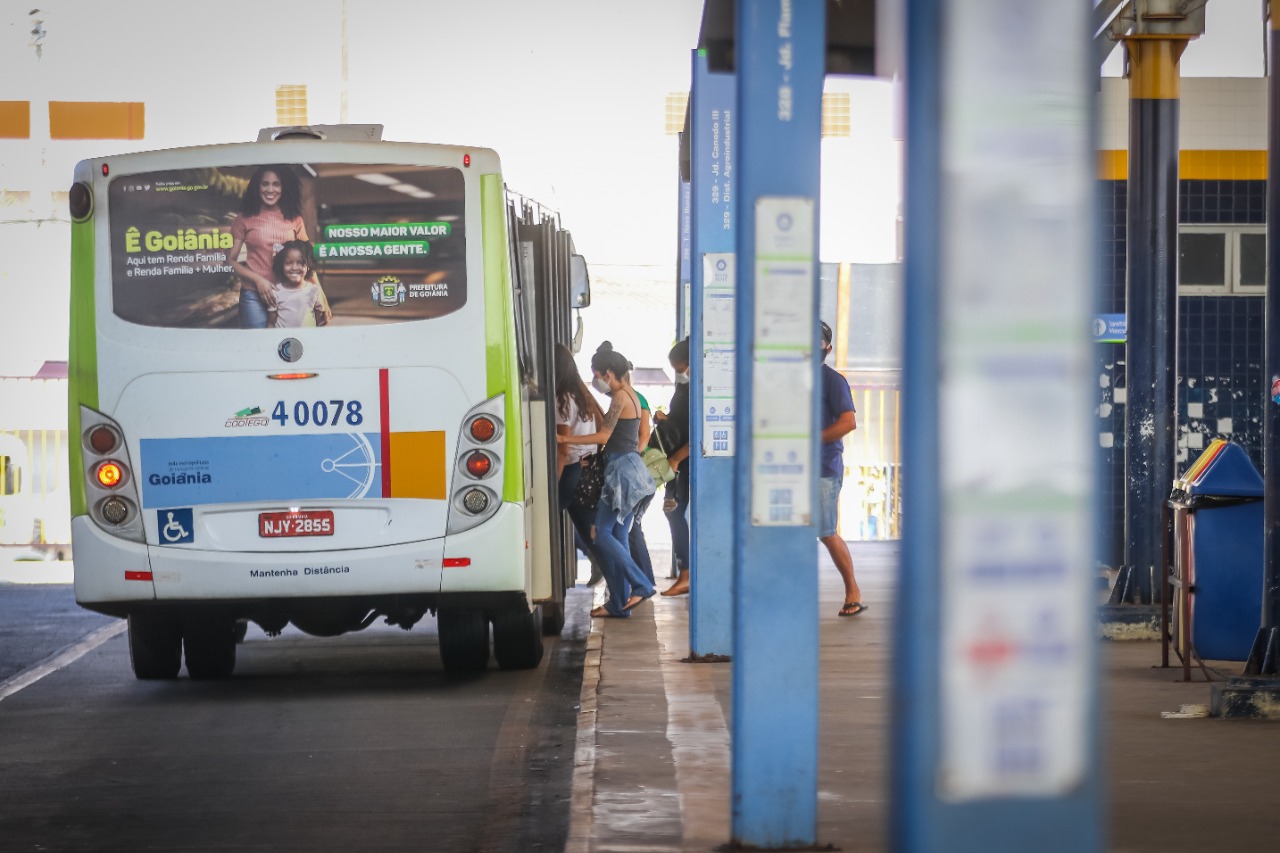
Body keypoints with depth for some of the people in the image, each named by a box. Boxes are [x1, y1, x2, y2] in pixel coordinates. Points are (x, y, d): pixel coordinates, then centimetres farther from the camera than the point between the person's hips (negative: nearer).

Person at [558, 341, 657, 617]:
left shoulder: (620, 397, -11)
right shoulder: (630, 395, 17)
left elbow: (604, 436, -16)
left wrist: (565, 439, -12)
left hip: (622, 470, -10)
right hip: (629, 465, 10)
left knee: (602, 534, -10)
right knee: (617, 536, 8)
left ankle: (640, 585, -12)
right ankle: (619, 602, 7)